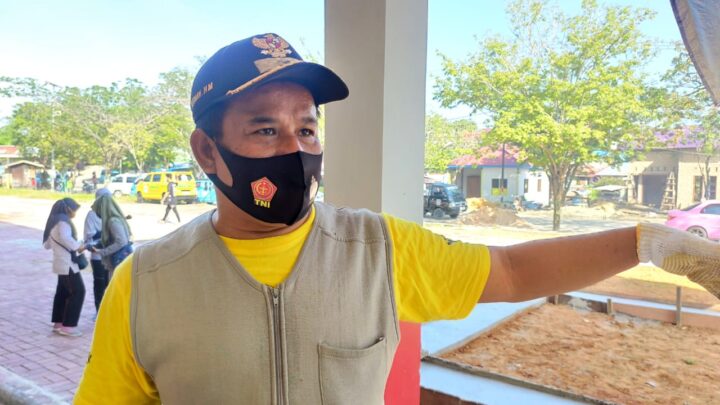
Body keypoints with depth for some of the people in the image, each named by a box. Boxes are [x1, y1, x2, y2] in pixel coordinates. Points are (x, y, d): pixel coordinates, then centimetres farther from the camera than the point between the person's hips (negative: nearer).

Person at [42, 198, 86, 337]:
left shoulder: (54, 221, 15)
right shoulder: (63, 221, -15)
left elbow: (47, 244, 21)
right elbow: (64, 237, -35)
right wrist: (78, 246, -23)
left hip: (62, 262, 10)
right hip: (67, 263, -10)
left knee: (63, 292, 15)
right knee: (78, 292, -5)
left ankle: (58, 323, 23)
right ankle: (68, 325, -3)